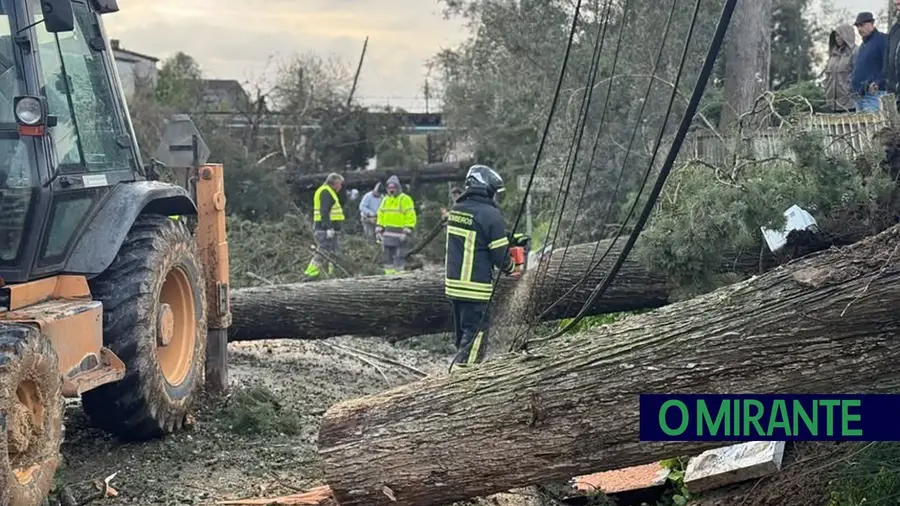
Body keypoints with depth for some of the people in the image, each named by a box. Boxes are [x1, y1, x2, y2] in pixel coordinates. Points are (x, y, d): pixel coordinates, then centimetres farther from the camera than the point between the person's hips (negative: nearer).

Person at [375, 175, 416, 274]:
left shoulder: (405, 199, -5)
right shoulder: (385, 200, 16)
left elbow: (411, 217, -11)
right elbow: (380, 216, 19)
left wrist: (406, 232, -17)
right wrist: (378, 231, 10)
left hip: (400, 235, -7)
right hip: (387, 234, 7)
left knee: (399, 257, -6)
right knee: (387, 256, 9)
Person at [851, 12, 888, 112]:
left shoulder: (883, 40, -5)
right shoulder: (863, 45, 23)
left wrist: (878, 83, -22)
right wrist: (852, 78, 13)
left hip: (874, 94, -9)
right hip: (859, 96, 9)